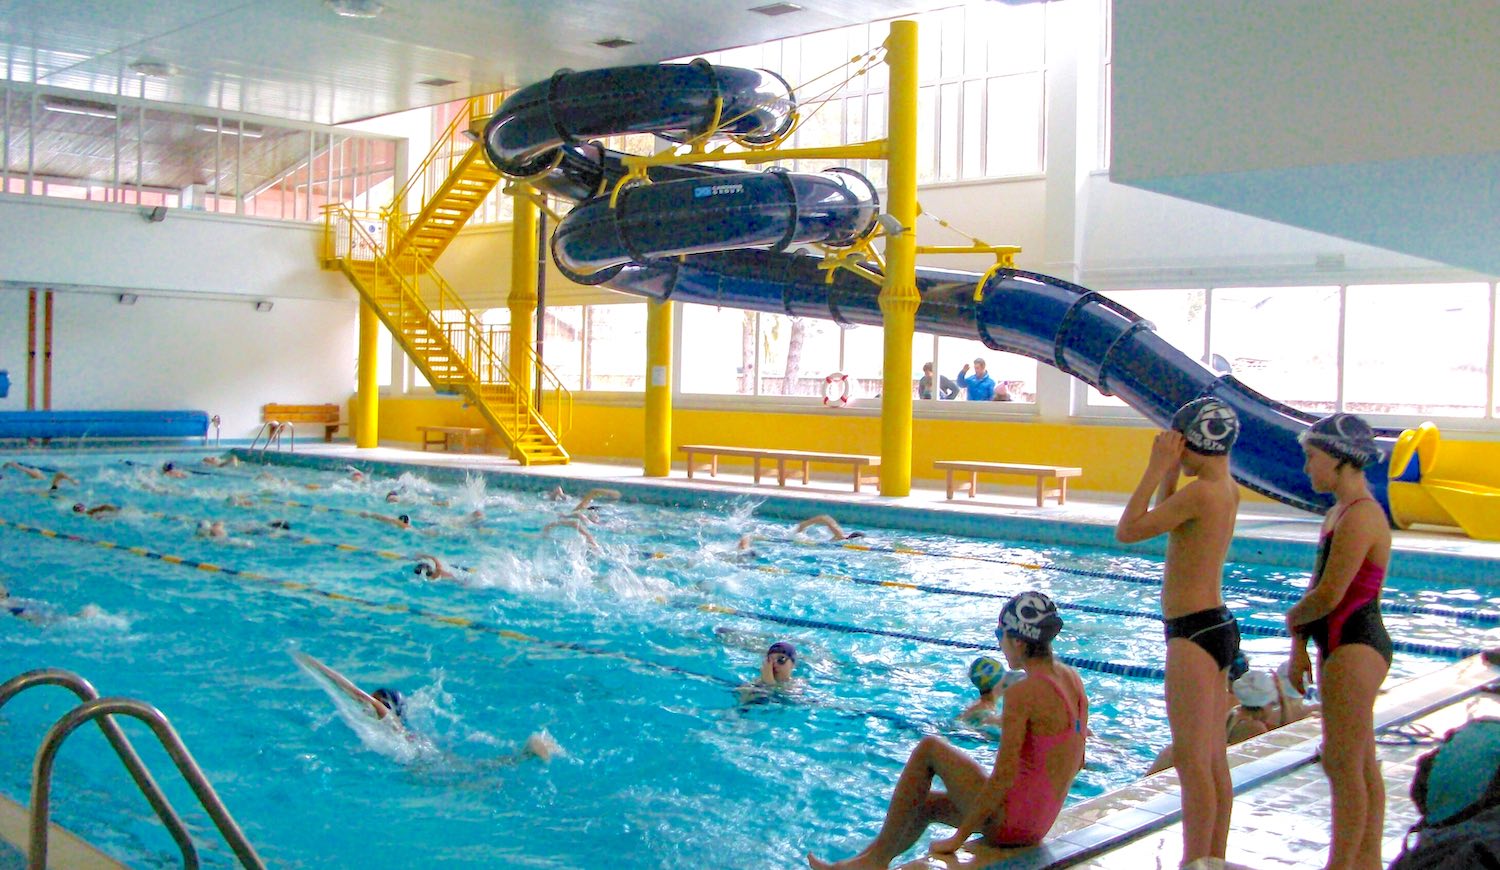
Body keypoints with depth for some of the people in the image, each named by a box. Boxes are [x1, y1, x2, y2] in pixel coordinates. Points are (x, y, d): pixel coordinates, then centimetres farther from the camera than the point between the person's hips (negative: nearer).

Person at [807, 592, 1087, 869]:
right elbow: (1077, 762, 12)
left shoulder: (1022, 693, -22)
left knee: (929, 748, 2)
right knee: (925, 803, 22)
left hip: (1010, 825, -9)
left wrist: (959, 836, -15)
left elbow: (1004, 777, -23)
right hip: (1040, 823, 9)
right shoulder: (1072, 679, 4)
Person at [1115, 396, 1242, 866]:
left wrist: (1158, 467, -15)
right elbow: (1163, 523, 23)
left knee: (1192, 760, -4)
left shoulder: (1201, 492, -18)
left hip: (1193, 634, -10)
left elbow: (1128, 531, -18)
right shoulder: (1228, 490, 10)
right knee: (1213, 760, 15)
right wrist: (1169, 471, 11)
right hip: (1217, 627, 10)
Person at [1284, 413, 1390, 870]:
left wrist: (1292, 618, -3)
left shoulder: (1361, 516, -18)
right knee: (1361, 766, 16)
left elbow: (1329, 596, -22)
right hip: (1344, 646, 10)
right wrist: (1300, 646, 13)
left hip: (1354, 649, -10)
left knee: (1342, 764, -2)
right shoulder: (1339, 513, 12)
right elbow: (1320, 589, 15)